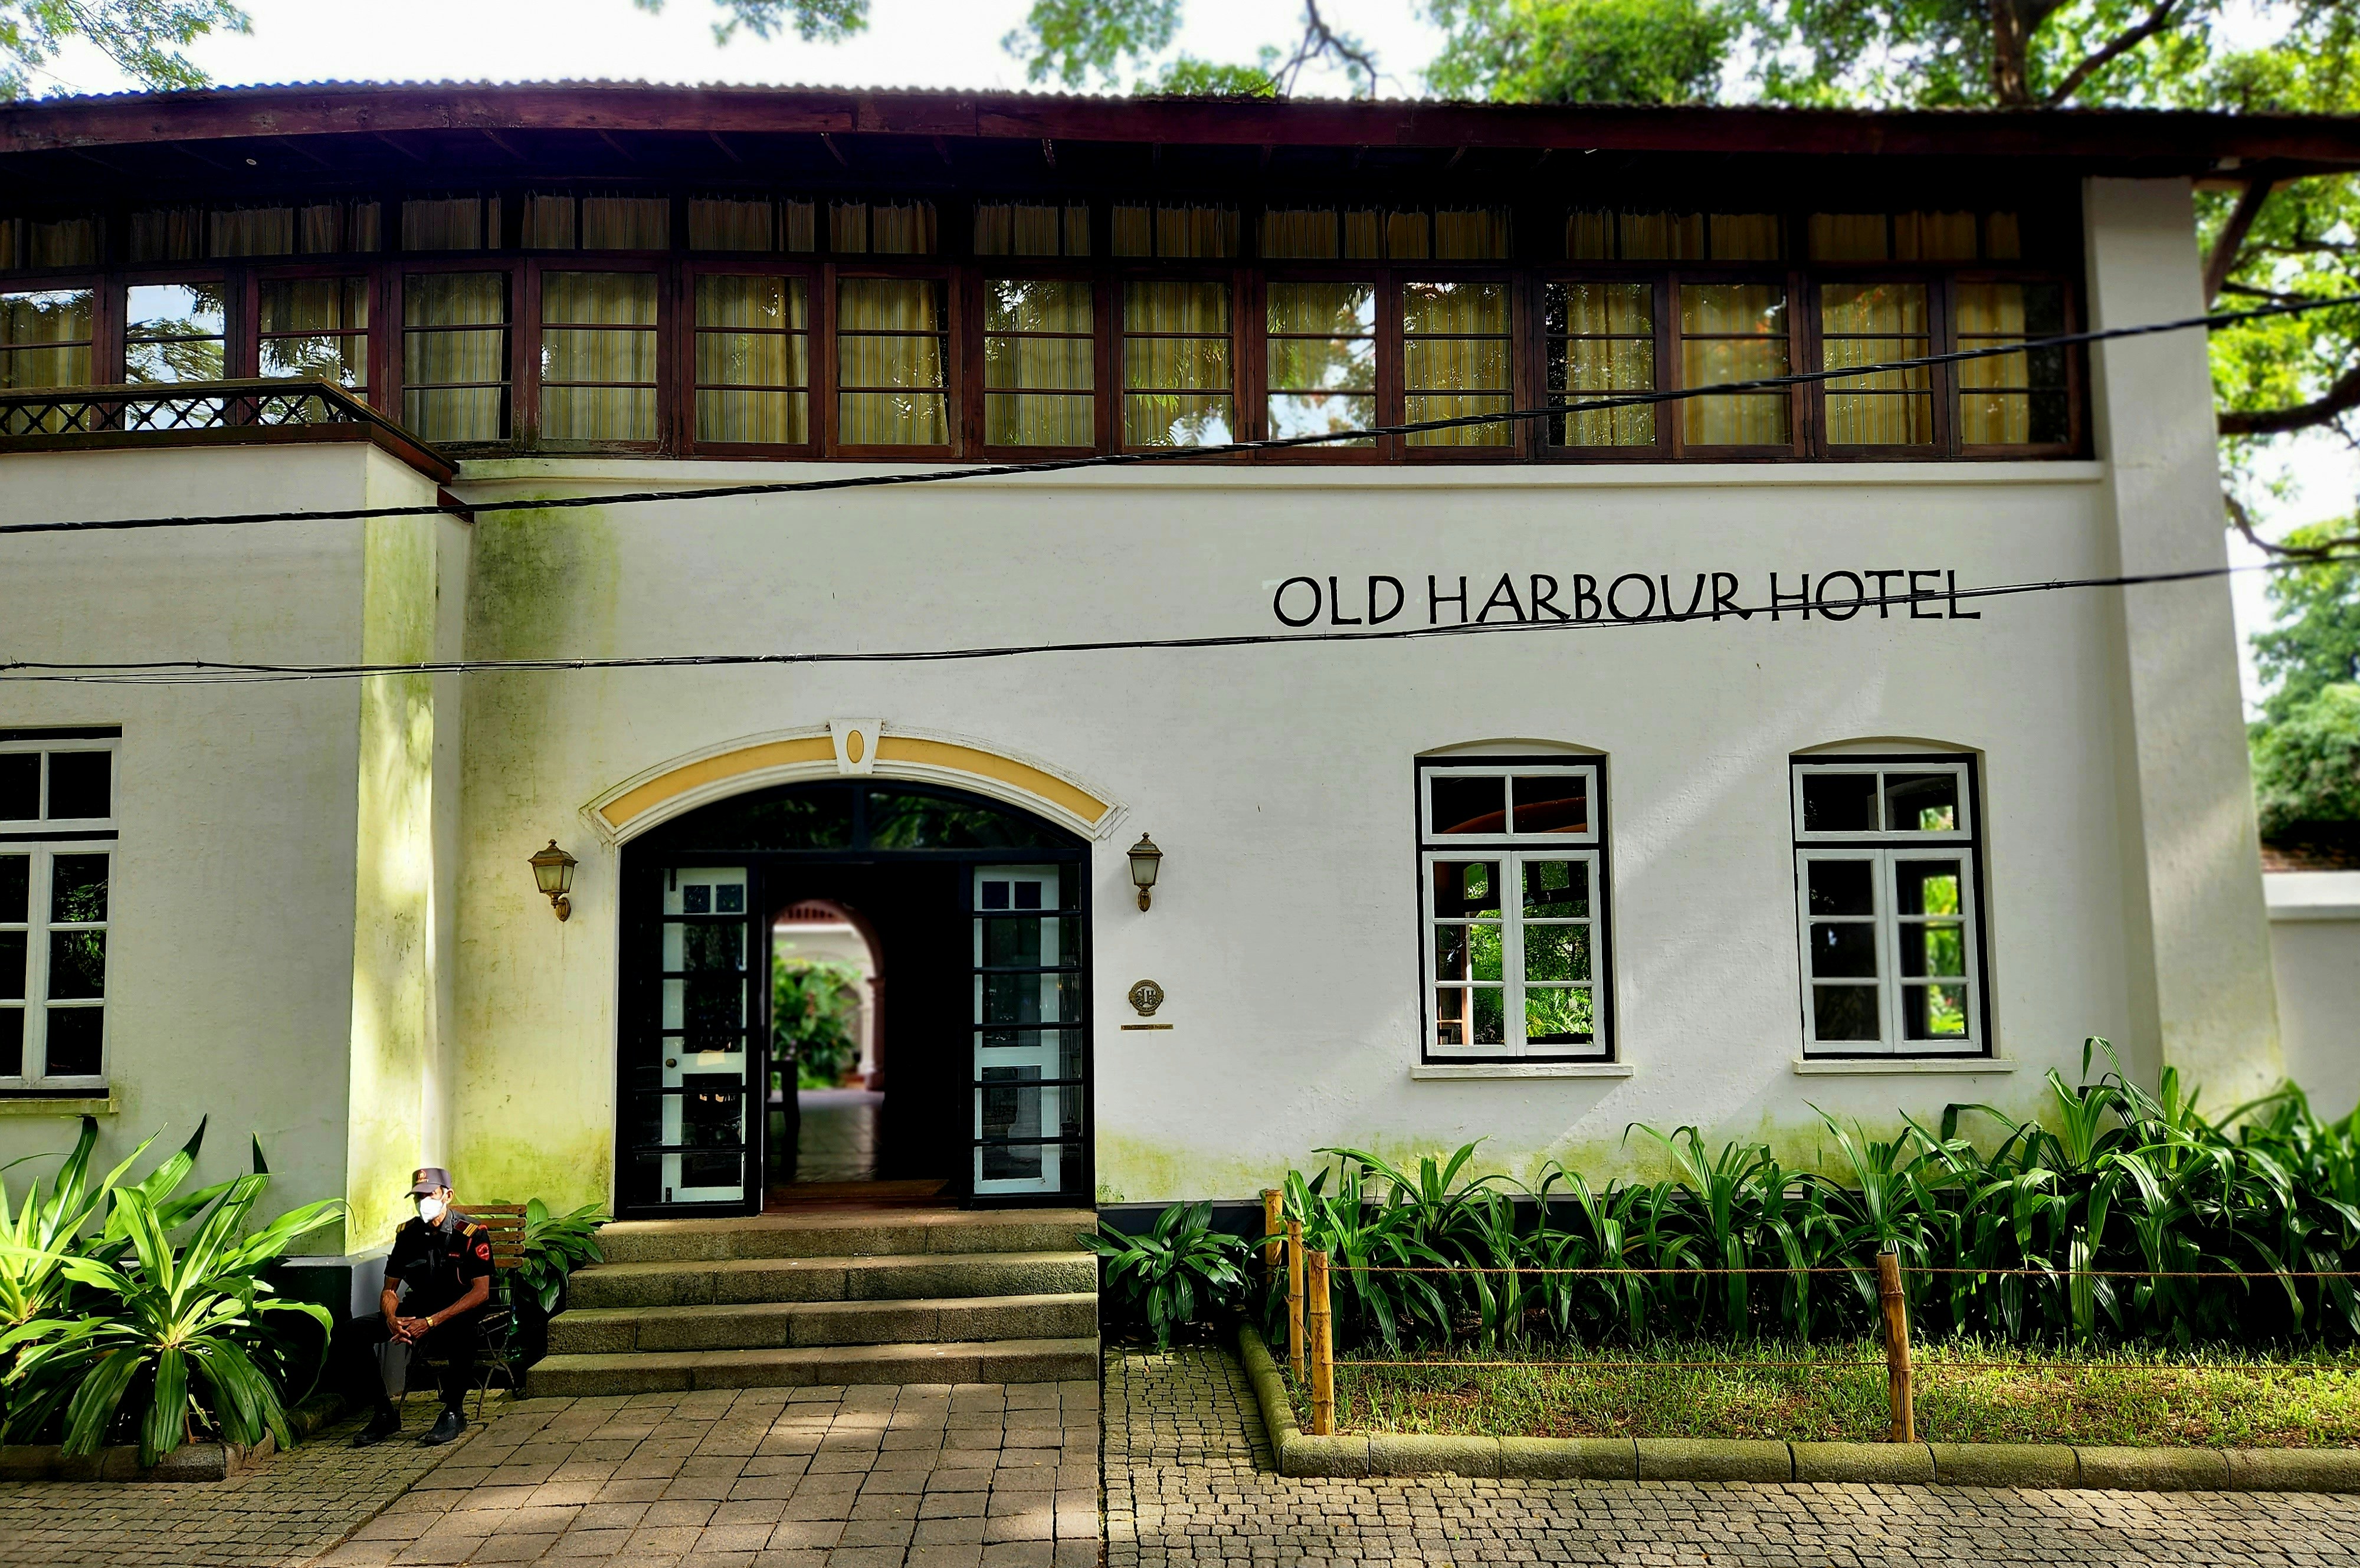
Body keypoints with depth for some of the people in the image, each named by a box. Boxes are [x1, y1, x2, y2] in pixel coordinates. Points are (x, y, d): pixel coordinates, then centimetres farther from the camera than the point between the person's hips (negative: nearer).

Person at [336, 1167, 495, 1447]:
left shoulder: (471, 1233, -12)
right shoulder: (408, 1233, 5)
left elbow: (481, 1292, -18)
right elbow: (389, 1289, 8)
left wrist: (430, 1323, -27)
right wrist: (392, 1319, -17)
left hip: (458, 1311, -6)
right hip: (416, 1310, 6)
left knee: (461, 1330, -41)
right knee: (353, 1332, -14)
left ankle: (454, 1413, -20)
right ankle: (384, 1413, -5)